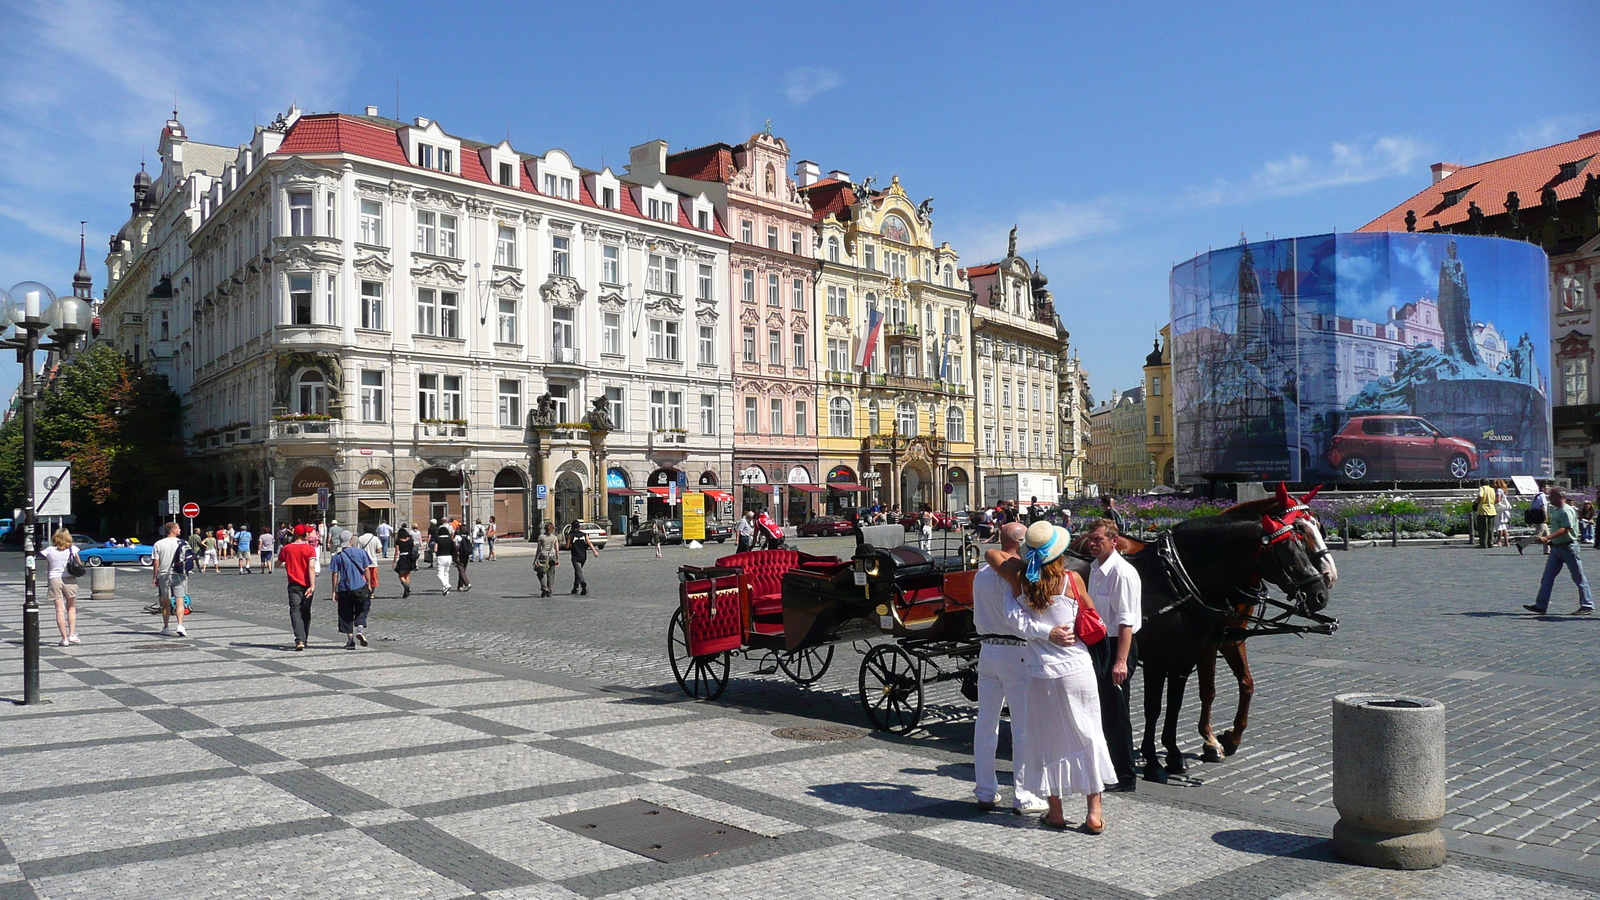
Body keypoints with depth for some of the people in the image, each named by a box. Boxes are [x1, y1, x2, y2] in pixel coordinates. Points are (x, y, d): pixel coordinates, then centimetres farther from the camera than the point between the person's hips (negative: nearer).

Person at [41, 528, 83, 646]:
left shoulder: (49, 551, 0)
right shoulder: (72, 549, -2)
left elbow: (47, 568, 2)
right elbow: (79, 564, 6)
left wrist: (48, 579, 11)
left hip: (54, 579, 0)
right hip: (70, 580, 0)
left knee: (60, 610, 0)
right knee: (71, 608, 13)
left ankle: (64, 638, -2)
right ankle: (72, 634, 3)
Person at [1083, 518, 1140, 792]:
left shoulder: (1122, 573, -18)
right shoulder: (1096, 569, 10)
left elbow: (1126, 621, -22)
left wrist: (1121, 660, -26)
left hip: (1116, 646, -9)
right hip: (1097, 645, 9)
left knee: (1116, 714, -1)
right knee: (1100, 711, 18)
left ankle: (1125, 778, 11)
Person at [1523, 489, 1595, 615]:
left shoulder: (1567, 511, -16)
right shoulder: (1555, 510, 12)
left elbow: (1564, 529, -27)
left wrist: (1547, 538, -35)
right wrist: (1548, 540, 17)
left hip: (1568, 547, -9)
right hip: (1556, 548, 9)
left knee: (1578, 578, 2)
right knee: (1547, 577, 4)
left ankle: (1587, 606, 11)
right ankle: (1540, 605, 3)